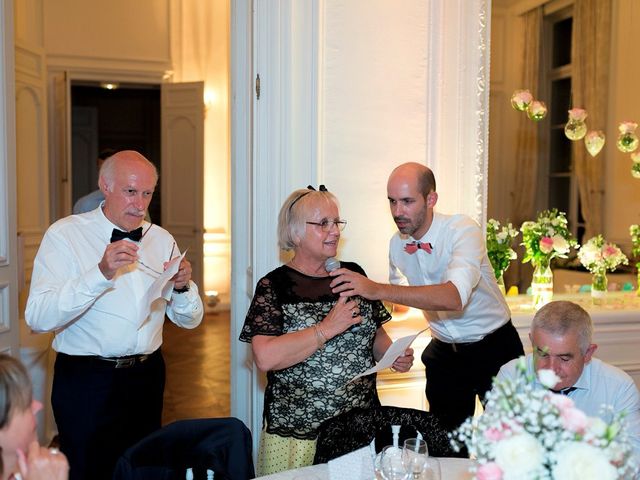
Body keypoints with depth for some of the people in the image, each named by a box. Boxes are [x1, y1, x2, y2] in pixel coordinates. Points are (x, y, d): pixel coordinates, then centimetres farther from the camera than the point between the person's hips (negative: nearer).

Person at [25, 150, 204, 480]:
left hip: (147, 375, 5)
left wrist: (182, 287, -13)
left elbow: (189, 320, 8)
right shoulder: (64, 235, -8)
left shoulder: (162, 240, 6)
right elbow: (37, 318, -21)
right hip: (85, 380, -4)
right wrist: (101, 273, -30)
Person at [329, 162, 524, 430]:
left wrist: (377, 290, -46)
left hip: (493, 346, -4)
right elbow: (399, 301, 14)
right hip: (444, 352, 5)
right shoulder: (397, 243, -5)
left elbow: (455, 296, -41)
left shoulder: (463, 230, -23)